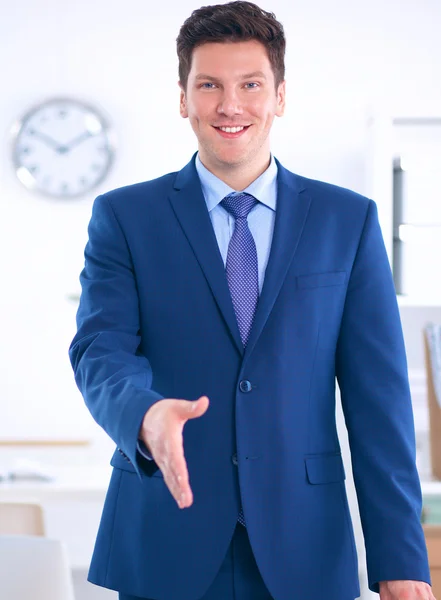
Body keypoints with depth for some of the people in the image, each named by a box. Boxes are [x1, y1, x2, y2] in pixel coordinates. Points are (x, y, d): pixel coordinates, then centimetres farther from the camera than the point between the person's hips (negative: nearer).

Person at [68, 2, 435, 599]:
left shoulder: (349, 221, 5)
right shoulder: (123, 216, 4)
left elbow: (378, 395, 1)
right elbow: (100, 350, -9)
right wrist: (145, 415, -32)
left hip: (304, 549, 1)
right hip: (165, 542, 0)